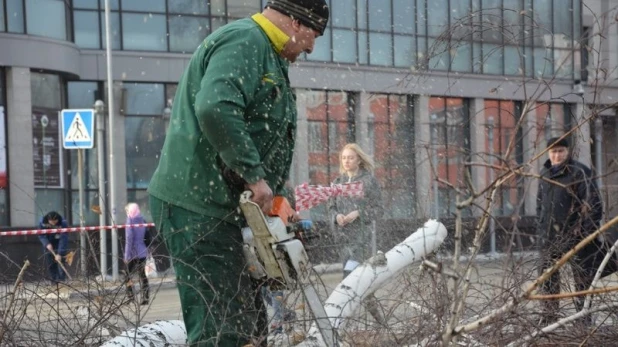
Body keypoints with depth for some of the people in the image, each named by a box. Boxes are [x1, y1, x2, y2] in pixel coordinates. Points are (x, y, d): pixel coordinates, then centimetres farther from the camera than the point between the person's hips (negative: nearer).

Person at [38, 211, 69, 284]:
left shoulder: (63, 223, -32)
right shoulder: (43, 222, -23)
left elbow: (63, 239, -33)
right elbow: (41, 235, -13)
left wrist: (59, 253, -38)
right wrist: (47, 244, -31)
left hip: (59, 242, -2)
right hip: (48, 243, 2)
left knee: (60, 259, -16)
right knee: (49, 263, -3)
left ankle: (61, 279, -13)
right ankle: (54, 281, 4)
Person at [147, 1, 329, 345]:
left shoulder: (269, 57, 22)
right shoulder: (244, 41, -12)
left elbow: (264, 142, 22)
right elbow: (216, 109, -30)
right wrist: (254, 176, -24)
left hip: (223, 207, 11)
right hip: (198, 207, -11)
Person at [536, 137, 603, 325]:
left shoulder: (580, 173, -9)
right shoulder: (545, 174, 11)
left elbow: (593, 203, -12)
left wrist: (587, 230, -15)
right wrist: (541, 228, 13)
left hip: (576, 234, -6)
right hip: (551, 235, 6)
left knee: (582, 276, 1)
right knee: (547, 275, 10)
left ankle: (584, 315, 8)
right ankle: (549, 314, 20)